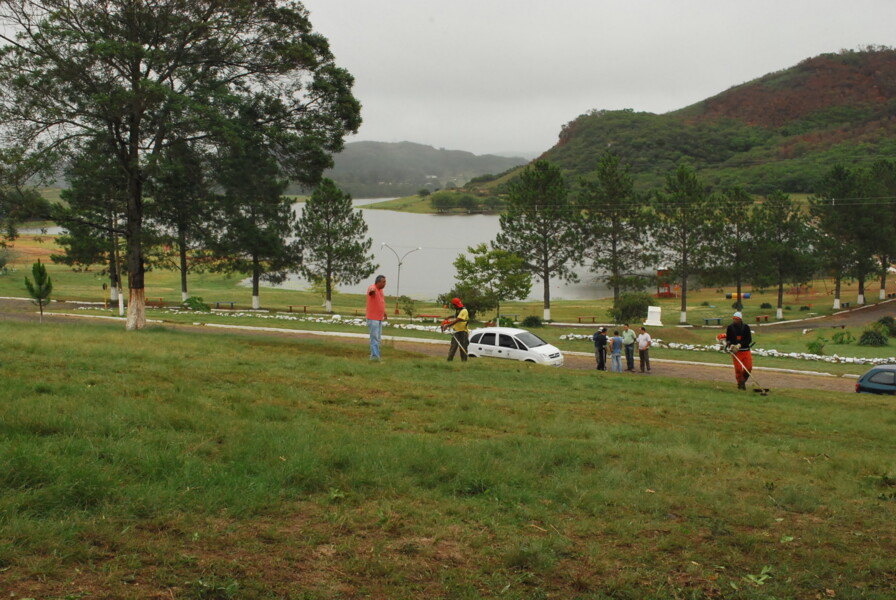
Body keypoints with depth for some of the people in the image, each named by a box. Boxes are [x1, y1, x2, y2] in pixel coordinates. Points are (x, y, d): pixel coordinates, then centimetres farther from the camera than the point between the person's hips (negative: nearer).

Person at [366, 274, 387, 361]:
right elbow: (371, 290, -45)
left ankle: (374, 355, 19)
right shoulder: (372, 288, -18)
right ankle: (375, 355, -13)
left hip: (379, 318, 9)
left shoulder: (380, 290, 10)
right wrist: (372, 290, -70)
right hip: (372, 318, -9)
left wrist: (384, 312, 38)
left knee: (378, 338, 12)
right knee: (374, 337, -12)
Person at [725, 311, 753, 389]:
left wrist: (740, 345, -17)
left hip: (746, 351, 1)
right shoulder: (730, 327, 3)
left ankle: (743, 381, 22)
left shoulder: (746, 327, 1)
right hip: (736, 352, -1)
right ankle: (740, 383, 11)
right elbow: (727, 339, 8)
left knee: (749, 368, -5)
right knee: (738, 368, -9)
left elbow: (749, 340, -4)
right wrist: (730, 345, -13)